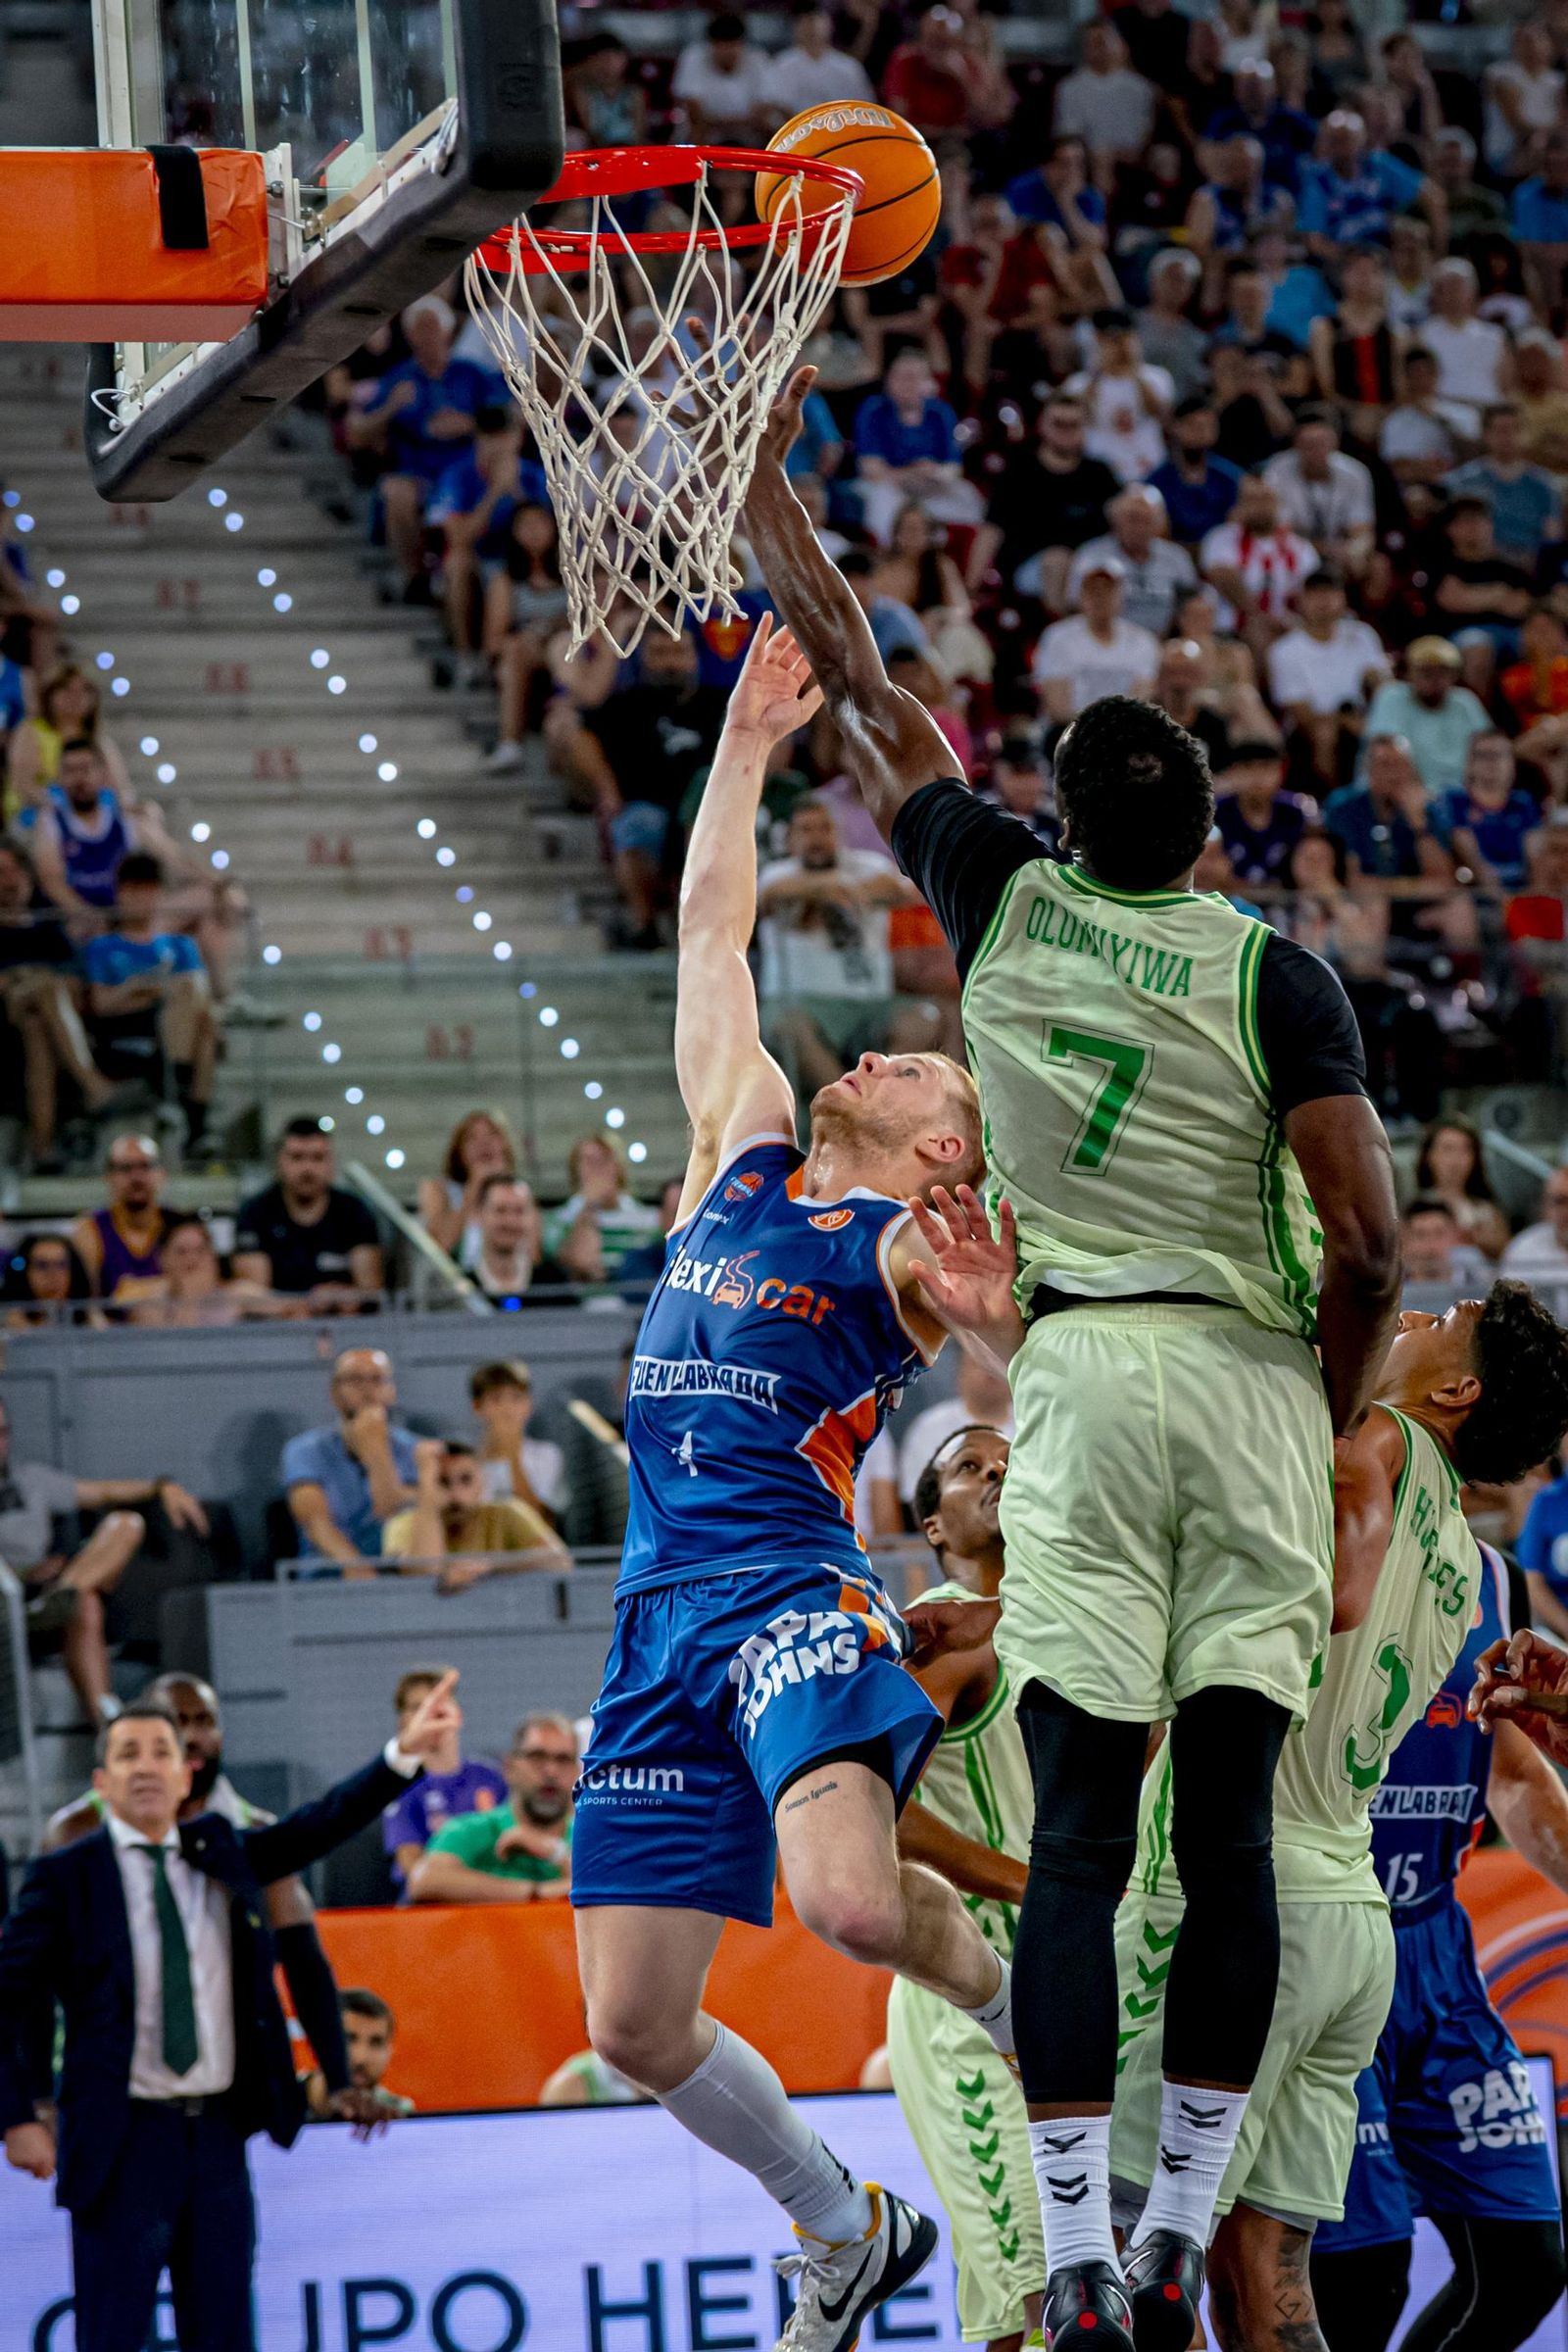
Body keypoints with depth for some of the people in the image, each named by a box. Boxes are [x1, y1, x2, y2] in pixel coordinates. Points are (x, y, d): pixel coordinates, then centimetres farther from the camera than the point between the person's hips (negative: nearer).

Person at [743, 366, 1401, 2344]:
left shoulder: (1007, 907, 6)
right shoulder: (1276, 972, 0)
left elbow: (857, 696, 19)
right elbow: (1367, 1238, -7)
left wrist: (762, 474, 29)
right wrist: (1331, 1415, 10)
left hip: (1077, 1377, 1)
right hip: (1251, 1379, -1)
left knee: (1076, 1831, -3)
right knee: (1229, 1824, 3)